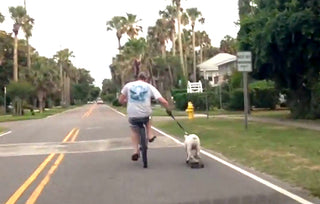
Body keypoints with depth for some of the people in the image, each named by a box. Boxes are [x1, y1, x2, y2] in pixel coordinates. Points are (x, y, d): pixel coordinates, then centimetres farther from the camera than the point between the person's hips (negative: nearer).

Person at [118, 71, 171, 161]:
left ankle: (136, 151, 15)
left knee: (134, 131, 28)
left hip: (132, 115, 0)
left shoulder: (128, 85, 4)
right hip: (145, 114, 0)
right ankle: (149, 136, 29)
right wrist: (168, 110, 15)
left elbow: (121, 100, 9)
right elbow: (163, 101, -4)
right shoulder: (150, 87, 2)